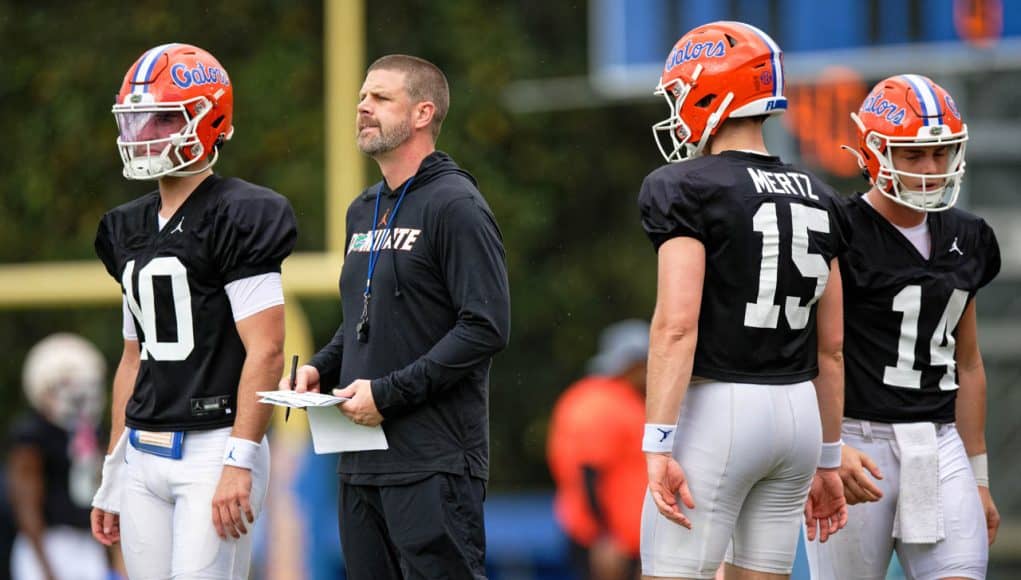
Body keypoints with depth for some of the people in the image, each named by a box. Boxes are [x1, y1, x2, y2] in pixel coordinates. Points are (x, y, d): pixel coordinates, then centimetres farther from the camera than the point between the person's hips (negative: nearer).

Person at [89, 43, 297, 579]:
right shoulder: (132, 229, 16)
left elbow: (265, 352, -14)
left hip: (213, 449, -8)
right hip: (145, 455, 8)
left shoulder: (238, 220, -9)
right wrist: (113, 478, 19)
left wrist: (239, 463, -20)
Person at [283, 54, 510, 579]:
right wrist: (319, 369, 8)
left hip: (433, 462, -9)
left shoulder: (455, 206, -10)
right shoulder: (364, 211, 18)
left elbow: (486, 328, -17)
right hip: (362, 462, 9)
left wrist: (388, 392, -18)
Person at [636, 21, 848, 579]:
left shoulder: (687, 189, -8)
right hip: (797, 412, 7)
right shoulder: (817, 199, 13)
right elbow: (831, 347, 15)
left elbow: (677, 325, -18)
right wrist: (827, 460, 21)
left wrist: (658, 446, -19)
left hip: (717, 410, -7)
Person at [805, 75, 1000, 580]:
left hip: (939, 444, 5)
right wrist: (829, 450, -23)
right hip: (857, 443, -5)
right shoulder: (841, 235, -8)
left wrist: (978, 477, 19)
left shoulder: (965, 240, 12)